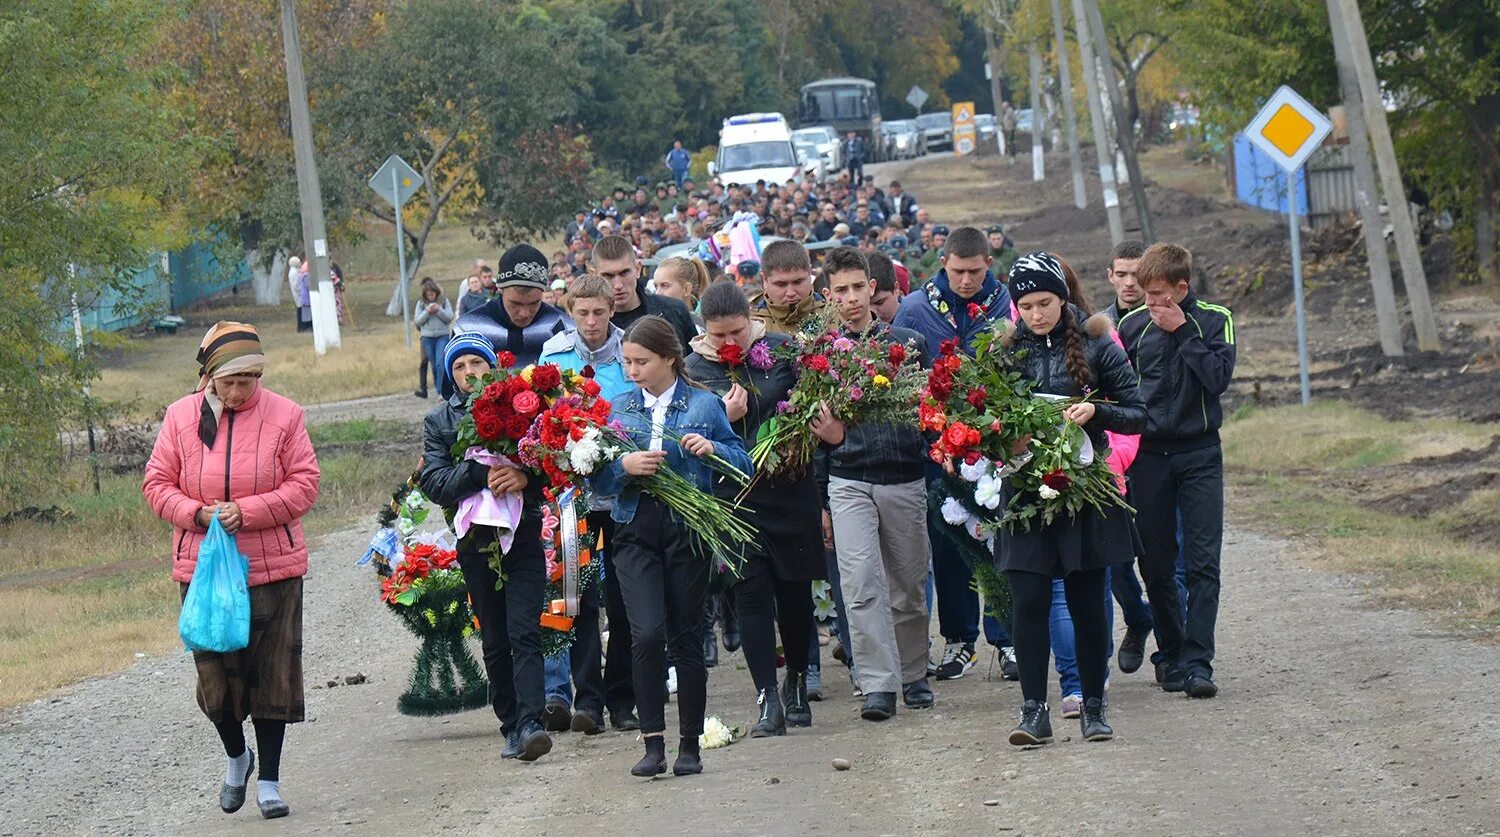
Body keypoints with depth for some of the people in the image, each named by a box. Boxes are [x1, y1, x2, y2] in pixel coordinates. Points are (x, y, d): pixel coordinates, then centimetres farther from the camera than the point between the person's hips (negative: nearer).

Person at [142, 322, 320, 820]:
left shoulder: (283, 415, -3)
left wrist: (247, 512, -17)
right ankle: (236, 755, 32)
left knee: (271, 671, 2)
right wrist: (197, 514, -14)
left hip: (273, 568, -1)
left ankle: (269, 781, 13)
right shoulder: (182, 416, 1)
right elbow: (157, 484, 4)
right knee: (214, 671, 3)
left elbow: (304, 485, -5)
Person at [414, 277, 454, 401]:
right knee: (434, 365, 6)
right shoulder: (421, 303, 6)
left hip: (443, 336, -2)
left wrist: (439, 310, -15)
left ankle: (441, 391, -15)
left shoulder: (444, 301, 3)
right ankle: (438, 389, 16)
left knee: (440, 364, -14)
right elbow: (417, 321, 2)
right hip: (427, 338, 2)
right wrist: (427, 312, -12)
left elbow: (450, 317, -2)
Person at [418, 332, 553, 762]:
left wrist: (525, 477, -21)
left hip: (523, 536, -2)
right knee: (495, 641, 7)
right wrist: (481, 473, -20)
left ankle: (529, 723, -20)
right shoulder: (439, 421, 9)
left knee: (524, 633, -12)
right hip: (475, 542, 2)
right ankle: (511, 725, 14)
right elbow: (433, 482, -4)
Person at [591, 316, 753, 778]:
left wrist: (712, 449, -16)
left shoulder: (704, 405, 3)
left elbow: (743, 462, 2)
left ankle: (690, 746, 15)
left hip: (688, 532, -1)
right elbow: (600, 478, 6)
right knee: (647, 635, -13)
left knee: (687, 637, 5)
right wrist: (624, 466, -14)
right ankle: (653, 744, -9)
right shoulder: (620, 408, 9)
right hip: (636, 532, 1)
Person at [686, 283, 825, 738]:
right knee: (751, 593, -6)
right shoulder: (695, 368, 0)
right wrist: (723, 420, -19)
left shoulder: (782, 351, 0)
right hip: (733, 497, 0)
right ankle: (767, 698, -6)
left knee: (795, 590, 8)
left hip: (791, 490, 1)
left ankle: (797, 683, 28)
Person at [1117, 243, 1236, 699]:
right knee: (1156, 565, 6)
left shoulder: (1214, 321, -1)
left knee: (1202, 563, -8)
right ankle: (1170, 652, 20)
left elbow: (1219, 378, -15)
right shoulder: (1133, 326, 4)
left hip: (1200, 455, -2)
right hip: (1148, 455, 2)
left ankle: (1196, 662, -10)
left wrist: (1183, 332, -14)